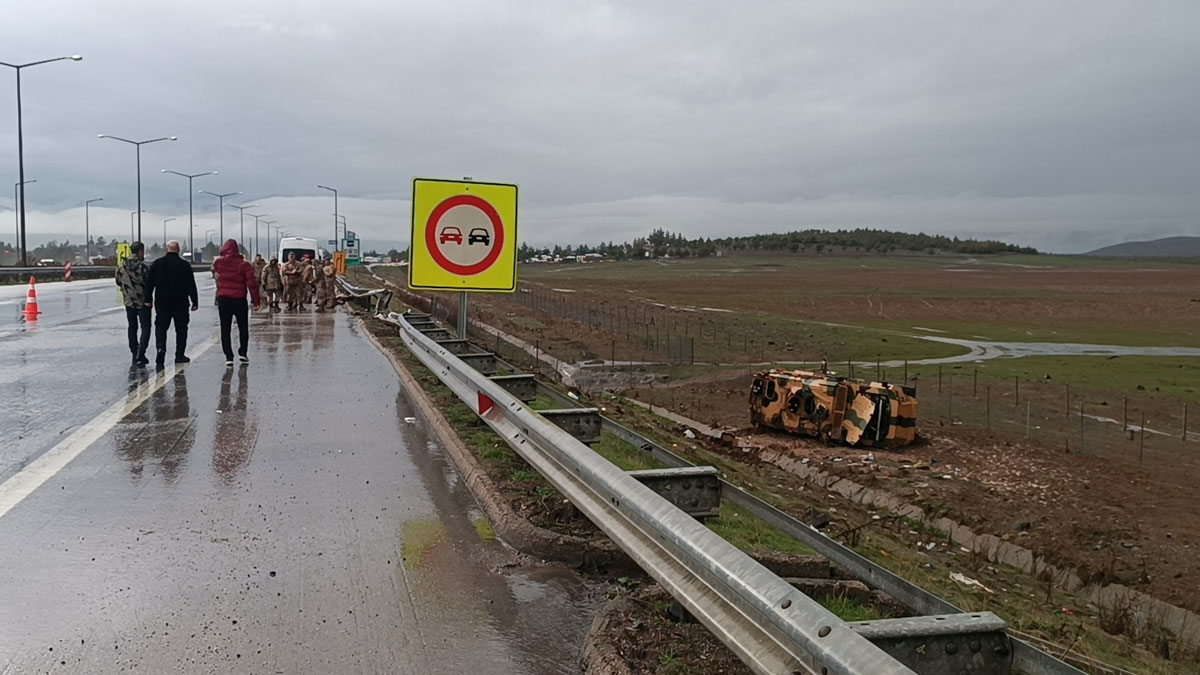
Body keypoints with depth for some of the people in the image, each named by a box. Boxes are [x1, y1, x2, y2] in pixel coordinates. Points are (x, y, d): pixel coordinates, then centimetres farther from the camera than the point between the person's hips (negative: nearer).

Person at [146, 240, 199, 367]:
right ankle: (180, 355, 8)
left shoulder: (157, 263, 2)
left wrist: (148, 299, 9)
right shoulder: (185, 265, -4)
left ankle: (160, 348, -14)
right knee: (181, 329, 8)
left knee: (160, 328, 8)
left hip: (162, 304, 1)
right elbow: (191, 286, -4)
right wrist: (195, 302, 0)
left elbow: (149, 283, 3)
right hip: (180, 304, -1)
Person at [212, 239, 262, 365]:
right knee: (243, 327, 16)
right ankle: (242, 353, 13)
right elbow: (252, 284, -12)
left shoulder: (218, 262, -3)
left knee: (225, 329, 5)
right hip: (240, 300, -1)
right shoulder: (244, 264, -9)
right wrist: (256, 301, -8)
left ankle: (229, 357, 0)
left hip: (223, 299, 1)